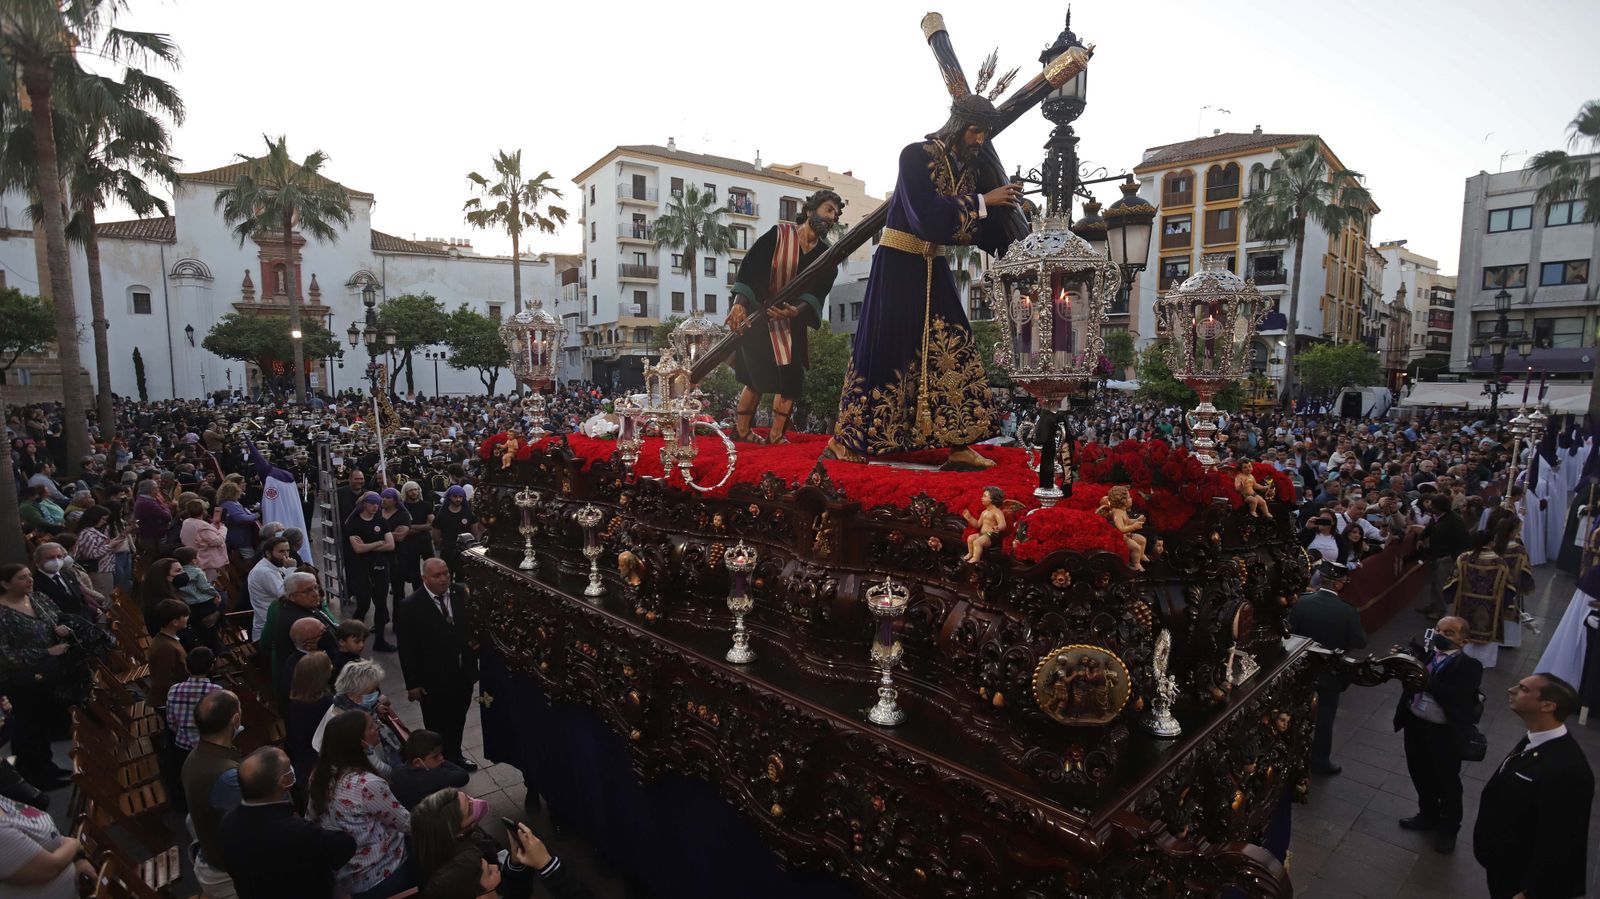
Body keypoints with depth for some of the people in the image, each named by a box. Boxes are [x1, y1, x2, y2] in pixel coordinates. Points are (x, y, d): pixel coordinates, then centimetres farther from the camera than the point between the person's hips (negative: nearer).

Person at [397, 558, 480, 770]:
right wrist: (412, 683, -10)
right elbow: (406, 649, -12)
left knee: (458, 720, 24)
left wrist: (475, 643, -10)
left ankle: (455, 755, 47)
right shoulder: (411, 606, -16)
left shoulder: (461, 594, -6)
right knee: (437, 727, 15)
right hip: (433, 679, -4)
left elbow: (472, 624, 8)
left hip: (463, 673, 4)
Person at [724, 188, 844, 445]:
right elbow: (750, 266, -16)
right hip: (759, 315, -5)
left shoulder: (826, 254, 3)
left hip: (793, 323, 5)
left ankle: (776, 435, 5)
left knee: (791, 378, -2)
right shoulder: (779, 234, -9)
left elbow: (816, 293, -10)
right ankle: (741, 429, 5)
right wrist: (739, 302, -29)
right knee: (759, 376, -9)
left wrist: (797, 310, -31)